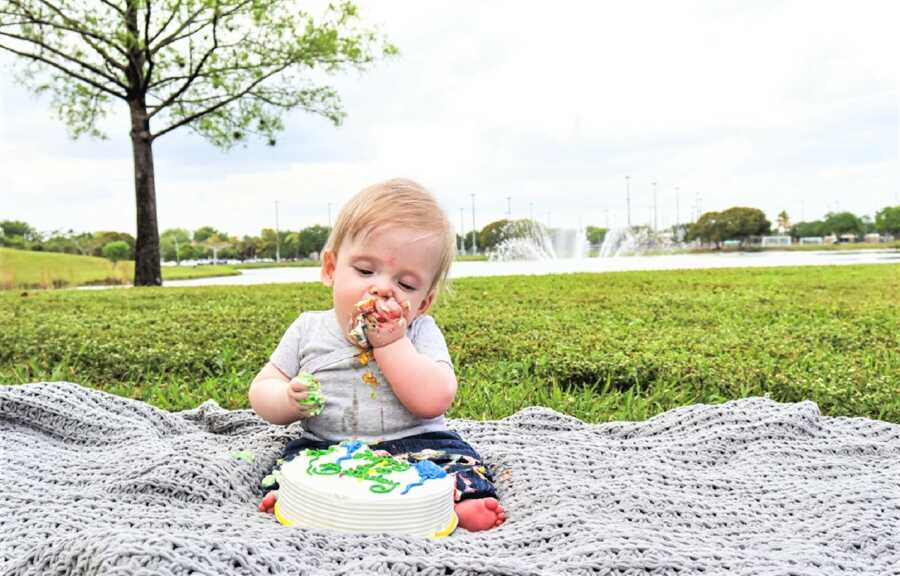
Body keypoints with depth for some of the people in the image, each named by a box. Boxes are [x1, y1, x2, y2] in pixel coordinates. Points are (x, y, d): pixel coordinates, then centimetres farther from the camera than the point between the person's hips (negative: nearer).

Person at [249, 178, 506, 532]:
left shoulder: (420, 333, -4)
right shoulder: (308, 330, 4)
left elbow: (433, 401, -18)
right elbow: (261, 392, 9)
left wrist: (390, 343, -20)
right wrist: (289, 400, -15)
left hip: (416, 447, -2)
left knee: (457, 460, -24)